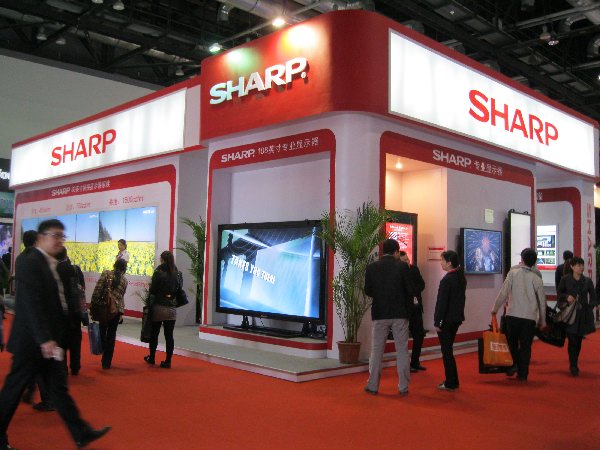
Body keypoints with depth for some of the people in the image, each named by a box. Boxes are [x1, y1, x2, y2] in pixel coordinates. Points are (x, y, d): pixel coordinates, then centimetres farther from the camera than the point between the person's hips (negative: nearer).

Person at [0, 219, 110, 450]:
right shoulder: (29, 262, -15)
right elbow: (31, 304, -23)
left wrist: (53, 338, 15)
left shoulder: (51, 264, 12)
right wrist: (44, 339, -26)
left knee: (59, 387, 9)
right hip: (32, 341, -9)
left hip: (48, 340, 9)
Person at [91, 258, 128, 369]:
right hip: (118, 309, 2)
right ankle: (107, 362, 11)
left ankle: (104, 359, 16)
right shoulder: (124, 280, 10)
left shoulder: (106, 274, 0)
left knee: (102, 333, 16)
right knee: (111, 335, 8)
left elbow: (97, 289, -8)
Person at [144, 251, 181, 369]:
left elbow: (152, 291, -11)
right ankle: (168, 361, 5)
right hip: (172, 309, 3)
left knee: (154, 333, 14)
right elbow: (179, 290, 7)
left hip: (159, 307, -3)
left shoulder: (159, 272, -11)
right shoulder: (177, 273, 1)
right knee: (169, 335, 5)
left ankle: (151, 358, 28)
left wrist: (151, 287, 10)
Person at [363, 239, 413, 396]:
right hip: (400, 314, -1)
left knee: (376, 350, 9)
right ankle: (403, 387, 12)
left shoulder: (371, 267, -2)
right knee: (402, 350, 8)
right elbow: (409, 290, -7)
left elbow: (368, 291, 3)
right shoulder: (402, 266, -7)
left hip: (379, 314, 1)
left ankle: (373, 386, 13)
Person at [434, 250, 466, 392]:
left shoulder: (447, 280, -19)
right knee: (448, 349, 17)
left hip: (447, 320, -9)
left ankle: (451, 383, 6)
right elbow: (460, 298, 12)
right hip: (457, 318, 9)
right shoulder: (461, 277, 7)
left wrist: (437, 322, -13)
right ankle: (452, 381, 24)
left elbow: (442, 302, -18)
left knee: (447, 351, 0)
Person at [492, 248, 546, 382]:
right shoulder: (537, 278, 2)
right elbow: (542, 301, 7)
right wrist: (543, 320, 18)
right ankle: (522, 374, 9)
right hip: (530, 317, 1)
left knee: (512, 341, 17)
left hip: (513, 314, -1)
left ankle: (515, 363, 3)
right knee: (526, 346, 8)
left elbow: (503, 292, -6)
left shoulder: (513, 272, -3)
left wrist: (495, 309, 5)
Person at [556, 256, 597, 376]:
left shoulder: (587, 281, 3)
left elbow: (593, 297, 11)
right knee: (572, 340, -9)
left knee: (578, 341, 10)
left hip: (583, 315, 3)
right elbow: (559, 294, 7)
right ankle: (573, 367, -3)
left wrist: (592, 305, -5)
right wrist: (566, 296, -12)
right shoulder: (565, 280, -2)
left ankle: (574, 364, 27)